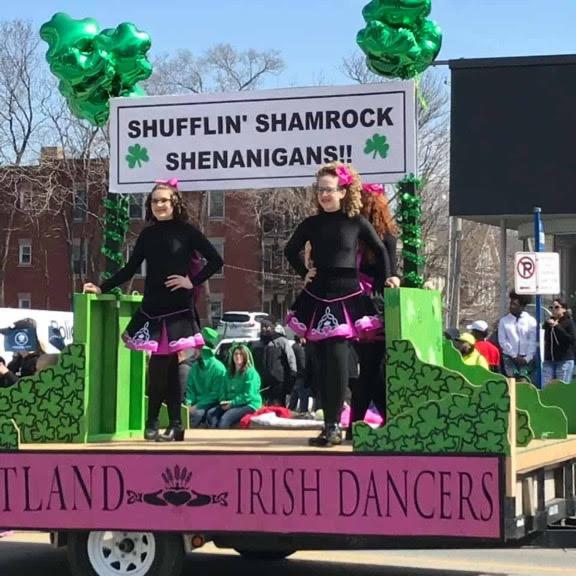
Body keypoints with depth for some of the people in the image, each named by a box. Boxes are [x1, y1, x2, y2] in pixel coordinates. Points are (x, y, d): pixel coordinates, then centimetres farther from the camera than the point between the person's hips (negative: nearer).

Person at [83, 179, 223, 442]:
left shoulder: (186, 231, -1)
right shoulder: (148, 234, 10)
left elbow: (216, 260, -1)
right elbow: (129, 270, 13)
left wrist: (193, 281, -7)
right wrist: (102, 288, 6)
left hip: (178, 309, -4)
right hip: (152, 308, 4)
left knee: (163, 365, -6)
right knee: (165, 366, 3)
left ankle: (153, 424, 0)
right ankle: (174, 424, 8)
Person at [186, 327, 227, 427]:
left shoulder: (219, 368, -10)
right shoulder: (195, 366, 11)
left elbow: (216, 394, -13)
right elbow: (190, 388, 12)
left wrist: (197, 406, -19)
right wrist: (189, 403, -8)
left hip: (210, 405, -5)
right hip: (196, 403, 6)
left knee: (197, 413, -34)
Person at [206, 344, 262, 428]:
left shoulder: (250, 372, -9)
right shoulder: (229, 372, 17)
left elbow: (248, 395, -16)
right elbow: (223, 390, 19)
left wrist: (232, 403, -19)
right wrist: (223, 401, -3)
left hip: (249, 405, -8)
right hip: (231, 404, 8)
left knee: (225, 418, -31)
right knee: (210, 414, -14)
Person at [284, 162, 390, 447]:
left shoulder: (356, 222, 0)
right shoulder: (311, 224, 7)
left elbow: (380, 250, 12)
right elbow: (291, 250, 23)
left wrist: (387, 279, 8)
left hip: (347, 298, -3)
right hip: (317, 299, 3)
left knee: (337, 359, -13)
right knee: (323, 364, 5)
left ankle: (334, 425, -9)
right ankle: (331, 425, 11)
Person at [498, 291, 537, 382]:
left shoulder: (531, 321, 3)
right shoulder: (504, 321, 5)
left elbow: (533, 342, 0)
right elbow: (502, 341, 1)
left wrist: (527, 358, -7)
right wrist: (514, 356, -4)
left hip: (526, 358, -1)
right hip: (509, 357, 1)